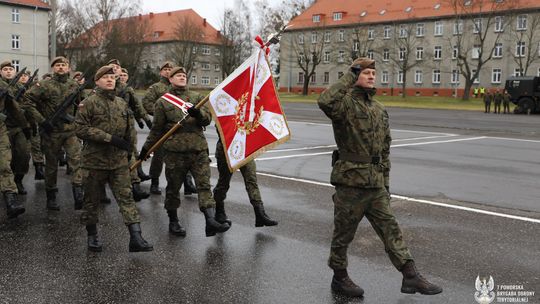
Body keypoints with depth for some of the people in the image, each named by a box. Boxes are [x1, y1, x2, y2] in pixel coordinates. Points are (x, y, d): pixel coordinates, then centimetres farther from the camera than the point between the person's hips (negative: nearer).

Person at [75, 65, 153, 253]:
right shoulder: (88, 103, -4)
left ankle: (136, 237, -10)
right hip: (94, 160, -3)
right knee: (92, 200, 9)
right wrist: (109, 138, -20)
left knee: (126, 197, -6)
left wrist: (128, 150, 20)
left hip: (119, 161, 3)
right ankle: (92, 236, 26)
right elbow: (81, 129, -15)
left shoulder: (122, 104, 11)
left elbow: (129, 131, 21)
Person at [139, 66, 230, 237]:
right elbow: (157, 129, 11)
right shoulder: (163, 101, 8)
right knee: (173, 187, 8)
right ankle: (173, 221, 24)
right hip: (174, 151, -2)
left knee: (204, 184, -7)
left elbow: (208, 119, 3)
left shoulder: (196, 97, 13)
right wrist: (146, 148, 11)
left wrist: (198, 113, -17)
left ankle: (210, 221, -13)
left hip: (198, 149, 2)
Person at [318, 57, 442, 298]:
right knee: (343, 234, 7)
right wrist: (349, 78, -22)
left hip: (376, 185, 7)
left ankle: (410, 277, 12)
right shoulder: (345, 103, -9)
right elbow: (325, 101, -35)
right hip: (350, 181, -7)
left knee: (390, 229, 7)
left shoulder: (380, 110, 14)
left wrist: (386, 181, 18)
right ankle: (339, 278, 24)